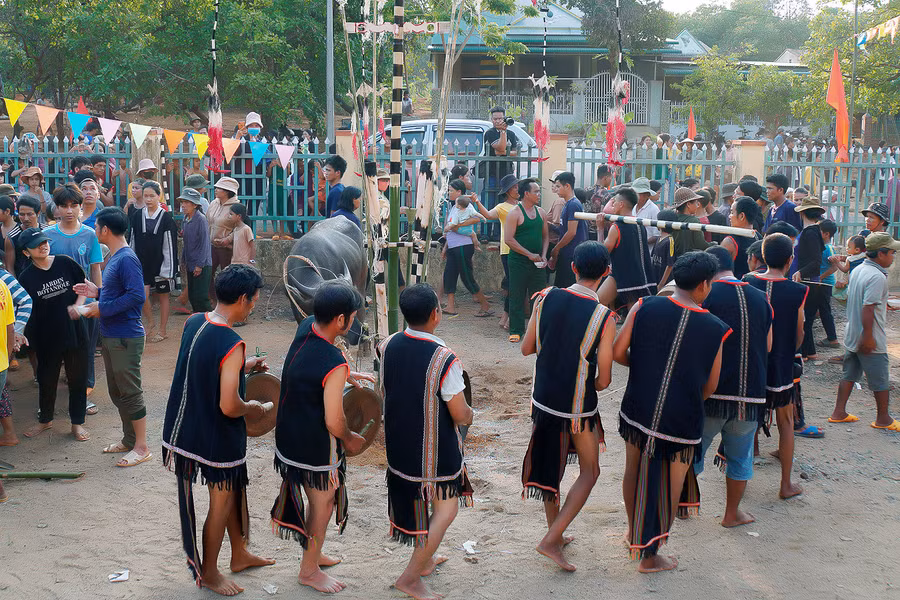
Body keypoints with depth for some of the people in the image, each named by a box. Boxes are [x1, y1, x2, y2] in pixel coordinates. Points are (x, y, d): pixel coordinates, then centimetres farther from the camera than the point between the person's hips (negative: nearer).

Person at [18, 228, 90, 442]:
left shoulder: (65, 263, -4)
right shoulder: (26, 277, -5)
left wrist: (78, 305, -10)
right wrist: (19, 333, -14)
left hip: (74, 332, 0)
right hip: (46, 337, 0)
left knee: (77, 378, 8)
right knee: (46, 380, 15)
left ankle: (77, 422, 24)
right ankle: (45, 420, 37)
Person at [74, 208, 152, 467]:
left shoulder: (127, 259, -18)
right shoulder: (114, 258, 13)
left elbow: (136, 296, -26)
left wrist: (103, 308, -21)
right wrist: (97, 292, 10)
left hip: (126, 337, -10)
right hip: (110, 336, 10)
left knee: (130, 392, -3)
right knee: (116, 392, 17)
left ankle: (141, 447, 6)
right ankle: (129, 439, 29)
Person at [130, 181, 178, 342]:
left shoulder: (166, 217, -7)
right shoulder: (137, 216, 3)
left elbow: (169, 245, -7)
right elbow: (133, 242, 8)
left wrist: (168, 269, -10)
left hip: (160, 263, -2)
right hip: (142, 262, 2)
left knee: (163, 296, 7)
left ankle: (162, 331, 18)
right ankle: (149, 321, 15)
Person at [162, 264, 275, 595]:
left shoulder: (193, 323, -3)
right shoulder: (232, 345, -28)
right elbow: (229, 407, -28)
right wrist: (252, 408, -8)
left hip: (189, 428, 8)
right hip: (217, 437, -8)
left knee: (232, 488, 25)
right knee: (222, 501, 12)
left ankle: (240, 554, 42)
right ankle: (208, 572, 29)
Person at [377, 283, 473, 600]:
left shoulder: (388, 346, -8)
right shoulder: (444, 359, -27)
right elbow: (460, 415, -19)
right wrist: (469, 414, 3)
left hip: (398, 443, 6)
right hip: (435, 450, -6)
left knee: (416, 500, 27)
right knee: (445, 510, 13)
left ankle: (424, 559, 44)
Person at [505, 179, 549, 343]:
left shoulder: (541, 212, 11)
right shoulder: (515, 213, -9)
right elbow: (509, 239, -13)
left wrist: (543, 255, 1)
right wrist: (530, 254, -14)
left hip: (537, 263, 5)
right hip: (519, 262, -5)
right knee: (517, 297, 0)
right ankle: (516, 330, 8)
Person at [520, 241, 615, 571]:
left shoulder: (546, 298, -8)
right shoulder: (604, 318, -19)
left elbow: (527, 348, 3)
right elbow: (604, 380, -13)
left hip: (543, 399, 4)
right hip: (579, 408, -4)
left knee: (550, 466, 22)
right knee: (590, 472, 15)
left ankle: (556, 534, 36)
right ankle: (551, 539, 7)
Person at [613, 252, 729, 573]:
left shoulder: (645, 307, -8)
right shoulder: (714, 328, -8)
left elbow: (617, 352, -8)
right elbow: (710, 385, 1)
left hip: (637, 410, 2)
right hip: (681, 422, -2)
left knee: (634, 473, 24)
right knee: (669, 489, 15)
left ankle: (634, 533, 44)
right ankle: (650, 556, 27)